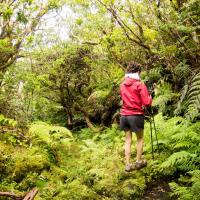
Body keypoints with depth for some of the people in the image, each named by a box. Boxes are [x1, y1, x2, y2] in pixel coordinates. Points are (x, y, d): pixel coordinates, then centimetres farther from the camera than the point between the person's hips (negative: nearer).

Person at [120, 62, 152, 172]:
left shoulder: (122, 85, 5)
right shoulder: (140, 84, -10)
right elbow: (147, 103, -14)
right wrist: (150, 97, 6)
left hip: (124, 115, 5)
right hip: (136, 115, -4)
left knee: (128, 140, 12)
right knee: (140, 139, 15)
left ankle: (128, 164, 13)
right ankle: (139, 162, 22)